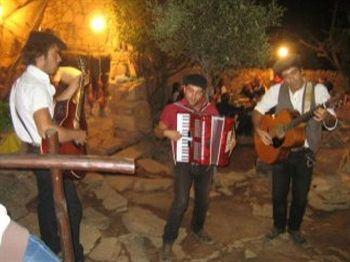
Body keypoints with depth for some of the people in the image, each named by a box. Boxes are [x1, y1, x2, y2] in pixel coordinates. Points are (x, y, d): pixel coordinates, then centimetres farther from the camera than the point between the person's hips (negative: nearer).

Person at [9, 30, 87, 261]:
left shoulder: (25, 81, 8)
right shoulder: (36, 87, -25)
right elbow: (48, 132, -35)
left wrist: (70, 91, 10)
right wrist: (77, 134, -19)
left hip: (40, 154, 11)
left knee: (48, 203, 22)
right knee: (72, 208, 0)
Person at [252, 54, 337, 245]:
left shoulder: (318, 90, -11)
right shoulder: (277, 90, -6)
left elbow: (332, 124, -11)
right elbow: (258, 110, 3)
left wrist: (326, 117, -36)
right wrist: (259, 130, -15)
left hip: (305, 153, -1)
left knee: (301, 196, 11)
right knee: (278, 193, 13)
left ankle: (294, 228, 36)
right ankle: (279, 226, 37)